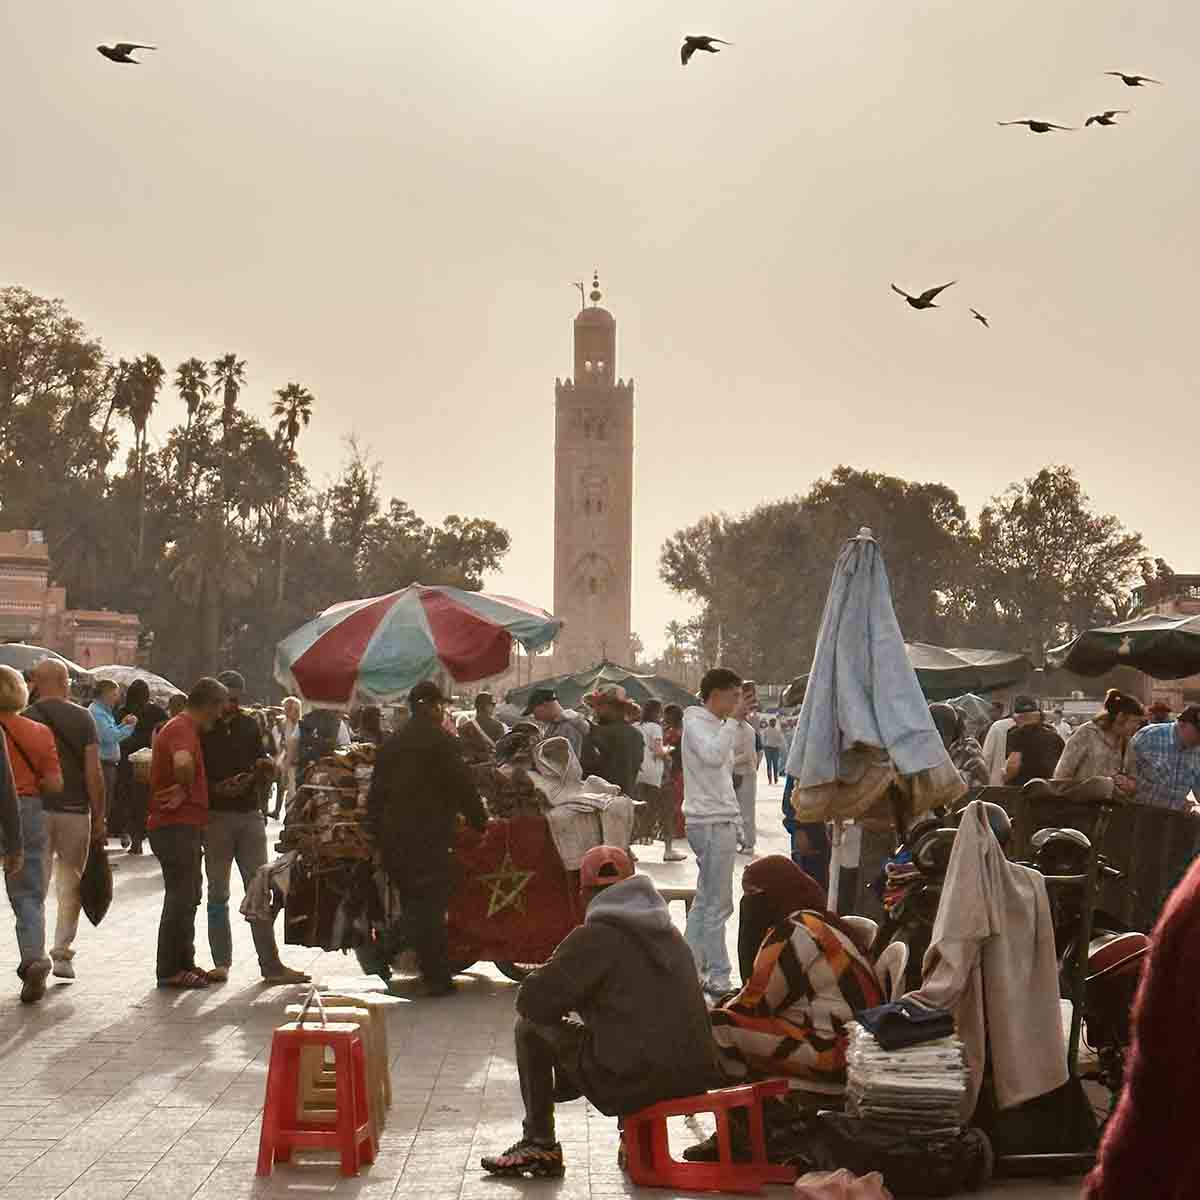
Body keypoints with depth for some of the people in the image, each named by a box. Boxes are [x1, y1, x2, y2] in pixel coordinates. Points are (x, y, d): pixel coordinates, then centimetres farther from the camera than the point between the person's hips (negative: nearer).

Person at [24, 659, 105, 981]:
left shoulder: (24, 720, 0)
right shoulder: (81, 718, -1)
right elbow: (93, 772, -5)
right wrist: (99, 820, 1)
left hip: (35, 810, 0)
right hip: (75, 810, 0)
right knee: (70, 884, 11)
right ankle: (62, 953, 7)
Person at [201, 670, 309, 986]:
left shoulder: (249, 725, 13)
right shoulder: (203, 728, 0)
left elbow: (264, 762, 16)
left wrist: (266, 764, -7)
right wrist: (217, 788, -20)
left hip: (250, 815, 3)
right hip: (217, 816, -3)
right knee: (218, 894, 4)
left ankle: (271, 965, 1)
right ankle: (221, 962, 12)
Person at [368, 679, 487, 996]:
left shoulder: (390, 744, 13)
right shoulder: (442, 742, -7)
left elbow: (375, 795, 14)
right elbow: (464, 788, -9)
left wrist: (379, 835, 18)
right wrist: (480, 822, 2)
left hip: (393, 837, 6)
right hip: (431, 836, -6)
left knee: (411, 902, 14)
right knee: (432, 904, -4)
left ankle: (431, 972, 20)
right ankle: (438, 977, -3)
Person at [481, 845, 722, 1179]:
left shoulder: (595, 936, -7)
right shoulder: (670, 932, 14)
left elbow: (532, 1001, -10)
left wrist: (563, 1010, 13)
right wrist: (581, 1007, 30)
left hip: (635, 1080, -7)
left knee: (531, 1026, 10)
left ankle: (539, 1145, 14)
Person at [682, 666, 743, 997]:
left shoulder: (715, 725, 20)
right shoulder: (695, 722, -10)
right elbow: (713, 756, -29)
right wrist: (734, 720, -25)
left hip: (721, 821, 10)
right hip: (711, 823, -10)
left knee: (705, 900, 12)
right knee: (718, 904, -6)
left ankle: (690, 969, 18)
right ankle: (718, 977, -2)